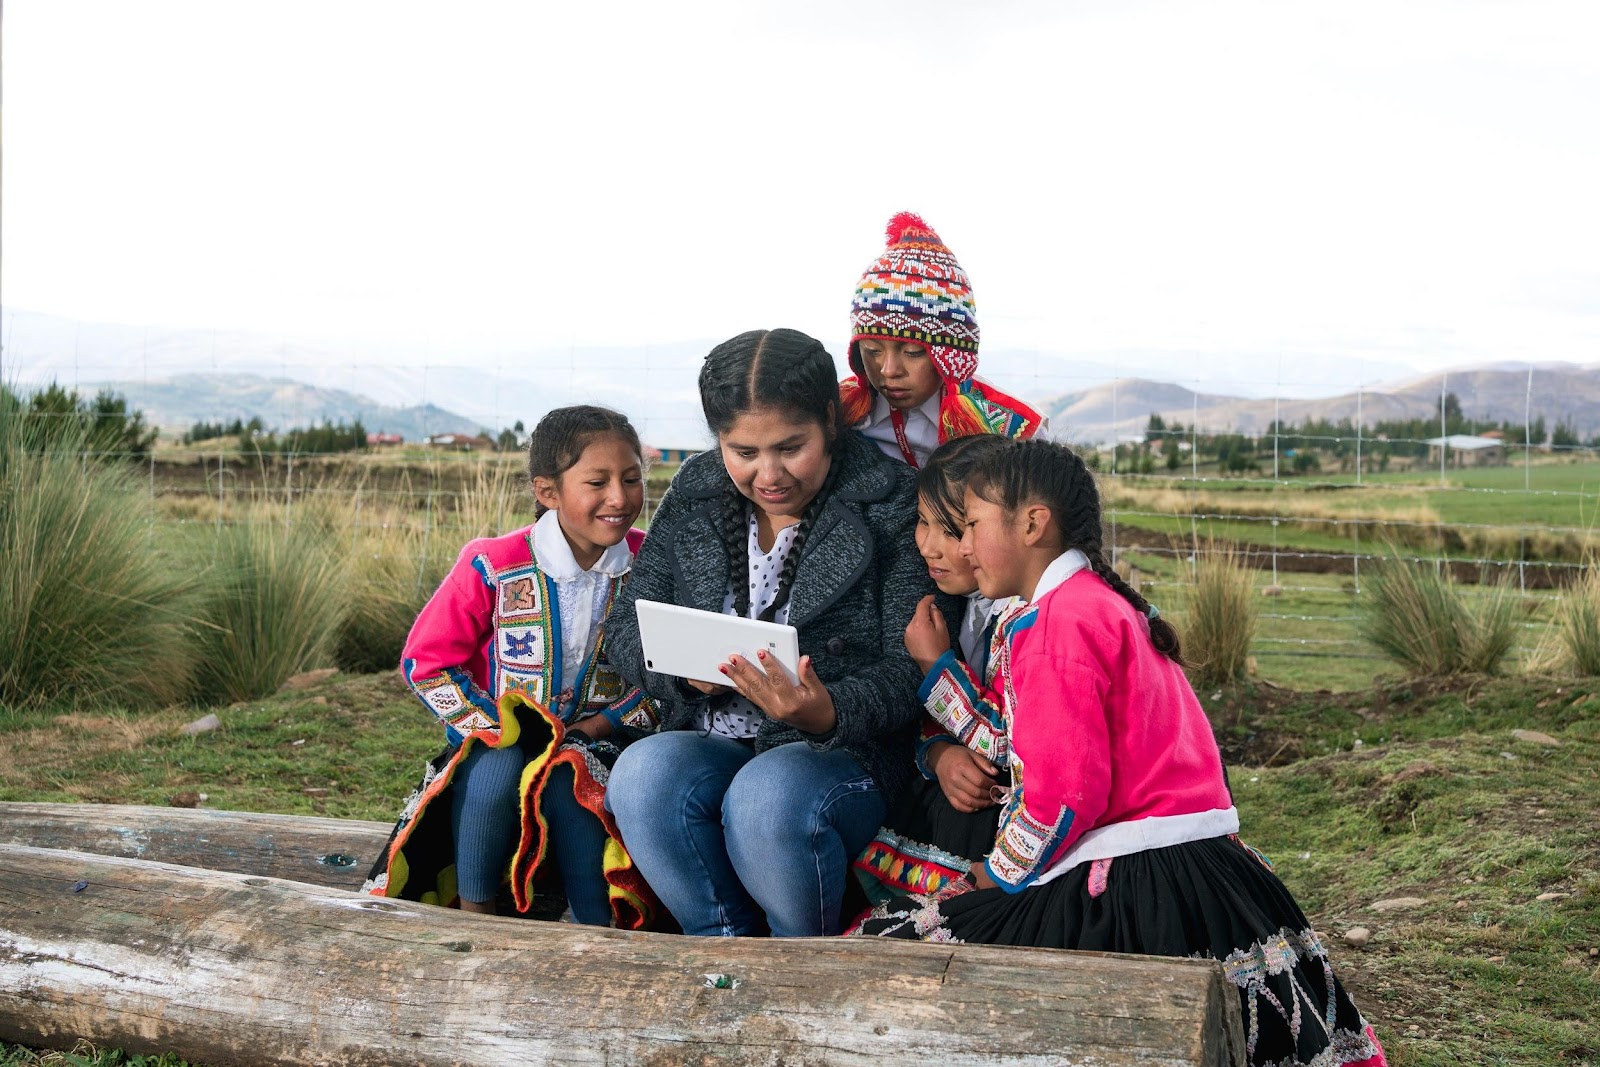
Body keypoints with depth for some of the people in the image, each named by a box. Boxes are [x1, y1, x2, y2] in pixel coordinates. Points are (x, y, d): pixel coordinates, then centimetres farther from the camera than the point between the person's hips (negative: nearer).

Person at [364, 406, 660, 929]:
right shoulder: (492, 568, -12)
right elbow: (425, 662, -5)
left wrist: (605, 724, -10)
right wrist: (502, 727, -13)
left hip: (600, 736, 1)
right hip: (500, 739, 0)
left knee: (568, 779, -34)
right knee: (499, 768, -35)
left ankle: (602, 935, -27)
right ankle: (474, 918, -17)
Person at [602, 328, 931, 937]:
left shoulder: (889, 505, -5)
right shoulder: (694, 499, 8)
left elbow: (912, 669, -11)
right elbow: (626, 626, 10)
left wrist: (827, 711, -32)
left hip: (843, 750, -3)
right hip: (710, 745, 4)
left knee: (768, 794, -36)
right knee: (642, 773, -30)